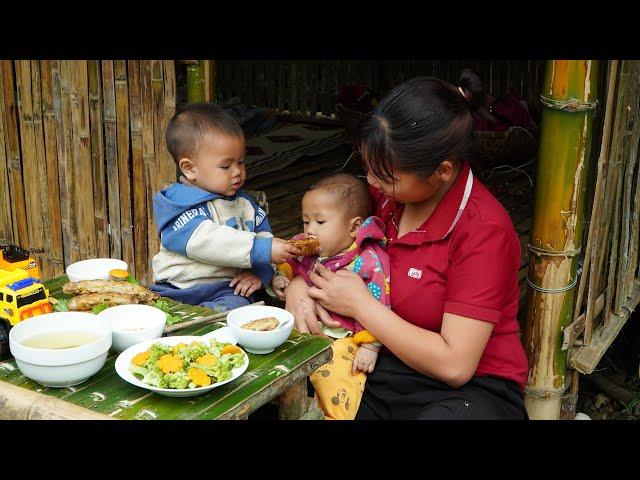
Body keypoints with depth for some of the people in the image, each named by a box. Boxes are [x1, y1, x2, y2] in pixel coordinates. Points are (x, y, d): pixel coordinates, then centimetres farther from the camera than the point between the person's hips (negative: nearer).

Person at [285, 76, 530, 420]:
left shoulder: (483, 231, -20)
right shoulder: (386, 192, -2)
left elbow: (454, 365, -22)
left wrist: (360, 304, -17)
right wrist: (298, 287, -9)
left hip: (469, 389, -5)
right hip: (384, 370, 6)